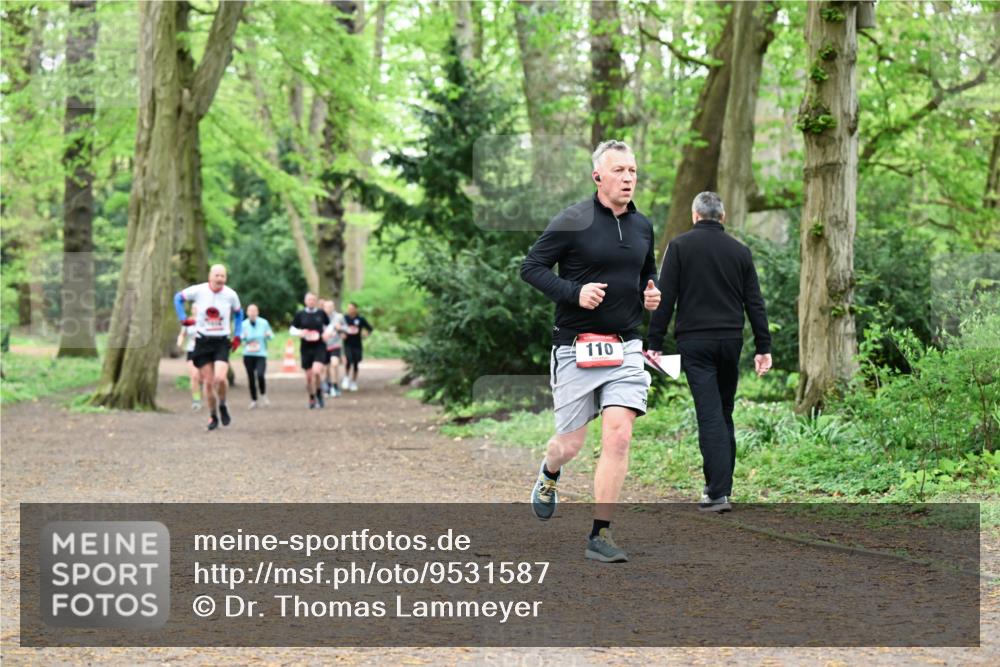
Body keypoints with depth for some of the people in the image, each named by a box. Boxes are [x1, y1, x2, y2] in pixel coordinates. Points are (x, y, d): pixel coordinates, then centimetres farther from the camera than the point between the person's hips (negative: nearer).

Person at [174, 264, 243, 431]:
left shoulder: (230, 295, -4)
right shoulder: (198, 291, -7)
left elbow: (238, 313, 16)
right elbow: (178, 298, 9)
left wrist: (237, 336, 10)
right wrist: (183, 319, 0)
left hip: (222, 342, -1)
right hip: (203, 341, 1)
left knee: (220, 378, -20)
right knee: (208, 382, 4)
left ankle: (222, 405, 9)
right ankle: (213, 416, 21)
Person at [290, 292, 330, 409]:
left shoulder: (321, 313, 3)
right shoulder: (300, 314, 2)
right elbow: (291, 329, 7)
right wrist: (300, 333, -13)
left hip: (319, 347, -1)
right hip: (306, 348, 1)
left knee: (316, 371, -22)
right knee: (309, 376, 5)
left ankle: (319, 392, 4)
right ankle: (312, 398, 25)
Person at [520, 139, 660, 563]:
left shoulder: (642, 226, 10)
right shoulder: (573, 221, -8)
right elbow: (531, 267, -7)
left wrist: (651, 294, 5)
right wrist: (574, 292, -20)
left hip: (625, 348, 4)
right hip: (576, 348, -4)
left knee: (618, 436, -12)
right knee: (570, 445, 6)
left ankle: (600, 536, -5)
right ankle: (549, 473, 45)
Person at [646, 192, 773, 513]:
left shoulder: (680, 246, -1)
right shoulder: (740, 251, 8)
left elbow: (665, 299, -5)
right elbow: (755, 303, 7)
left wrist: (655, 343, -2)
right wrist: (763, 347, 10)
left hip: (695, 342, -3)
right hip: (730, 341, 3)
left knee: (710, 416, -7)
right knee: (724, 414, 16)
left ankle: (718, 493, -12)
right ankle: (722, 486, 21)